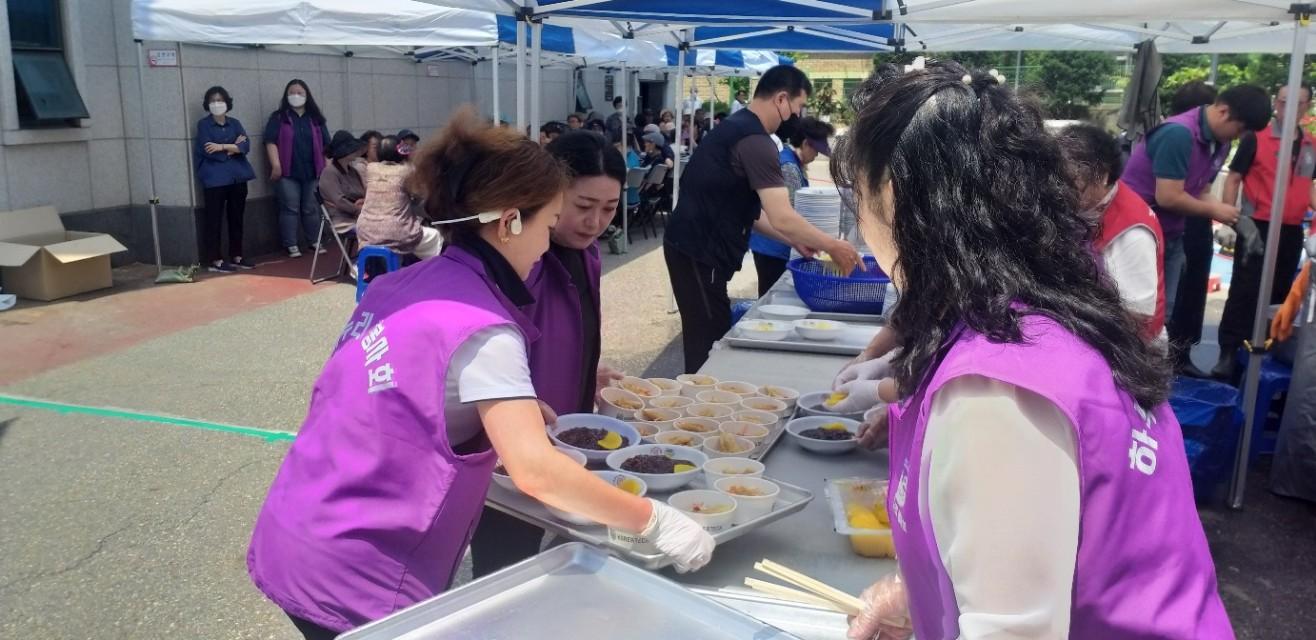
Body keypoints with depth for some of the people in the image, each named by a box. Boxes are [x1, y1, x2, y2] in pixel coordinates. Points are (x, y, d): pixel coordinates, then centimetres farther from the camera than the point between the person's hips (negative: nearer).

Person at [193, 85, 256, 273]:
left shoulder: (235, 123, 13)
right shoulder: (203, 124, 2)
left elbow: (246, 146, -2)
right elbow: (209, 151, -11)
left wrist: (223, 147, -13)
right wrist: (233, 147, -4)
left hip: (237, 177, 4)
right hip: (215, 179, -4)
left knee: (237, 218, 9)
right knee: (214, 219, -3)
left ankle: (236, 256, 18)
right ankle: (215, 260, 0)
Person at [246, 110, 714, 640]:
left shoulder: (400, 287, 4)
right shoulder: (481, 331, -20)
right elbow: (536, 472, -27)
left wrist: (514, 410, 12)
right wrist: (655, 521, -18)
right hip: (355, 582, -8)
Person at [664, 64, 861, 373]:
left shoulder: (737, 128, 15)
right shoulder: (754, 141, -18)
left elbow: (747, 210, 18)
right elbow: (782, 218, -24)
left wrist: (794, 240, 13)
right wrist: (832, 246, -11)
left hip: (696, 247, 10)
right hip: (699, 253, -10)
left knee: (709, 337, 15)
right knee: (710, 341, -4)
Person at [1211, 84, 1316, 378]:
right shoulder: (1255, 138, -7)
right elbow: (1233, 179, -6)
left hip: (1292, 231, 6)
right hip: (1257, 227, -6)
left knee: (1279, 292, 12)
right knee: (1245, 291, -7)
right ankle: (1228, 352, -4)